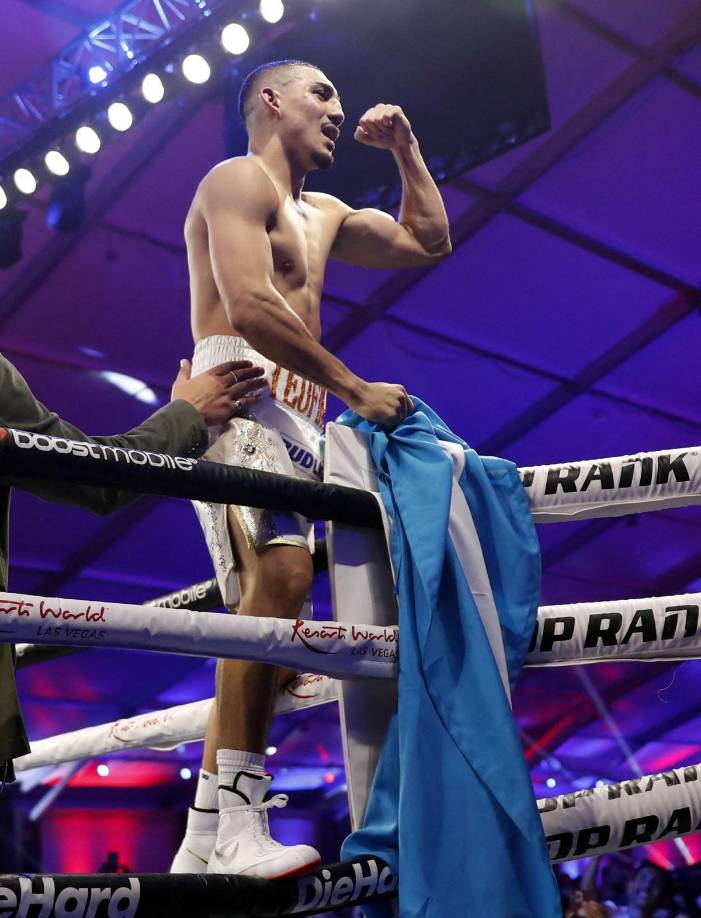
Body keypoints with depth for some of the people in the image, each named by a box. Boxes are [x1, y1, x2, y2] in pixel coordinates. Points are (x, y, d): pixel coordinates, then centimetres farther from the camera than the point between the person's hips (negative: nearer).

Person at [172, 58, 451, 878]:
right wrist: (356, 391, -12)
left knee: (267, 609, 0)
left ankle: (205, 840, 1)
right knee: (282, 571, -29)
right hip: (240, 390, -9)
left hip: (295, 418, 9)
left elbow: (428, 243, 39)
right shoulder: (239, 179, 3)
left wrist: (405, 149, 31)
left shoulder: (322, 216, 31)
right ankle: (240, 830, -33)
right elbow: (250, 307, -13)